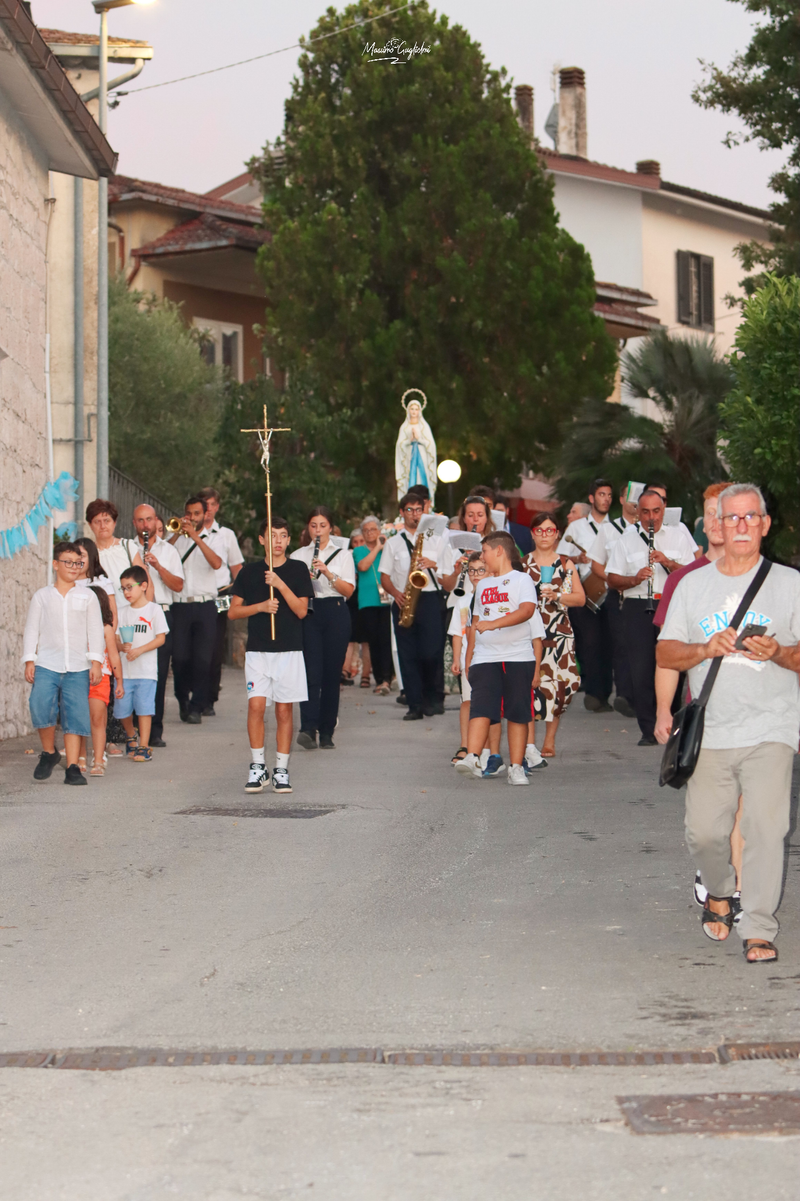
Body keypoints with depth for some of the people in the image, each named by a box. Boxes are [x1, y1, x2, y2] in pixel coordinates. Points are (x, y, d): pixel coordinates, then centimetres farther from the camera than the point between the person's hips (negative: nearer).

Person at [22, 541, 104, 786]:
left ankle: (72, 768, -3)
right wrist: (29, 660, 2)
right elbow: (31, 630, 12)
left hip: (78, 668, 1)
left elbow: (95, 631, 9)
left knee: (76, 715, -6)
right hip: (46, 665, -1)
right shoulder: (41, 596, 12)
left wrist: (96, 662, 0)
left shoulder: (87, 596, 12)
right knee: (40, 707, -19)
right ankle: (49, 753, 3)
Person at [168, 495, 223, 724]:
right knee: (180, 658, -1)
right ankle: (183, 701, 19)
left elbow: (216, 563, -11)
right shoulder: (177, 540, 14)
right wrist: (177, 535, -11)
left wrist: (196, 537, -18)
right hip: (179, 606, 1)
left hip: (205, 606, -1)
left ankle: (196, 707, 0)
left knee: (203, 658, -7)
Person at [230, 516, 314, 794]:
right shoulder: (249, 571, 6)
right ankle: (258, 766, 1)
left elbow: (301, 610, -5)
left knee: (284, 709, 2)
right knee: (256, 706, -10)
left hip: (289, 649, 0)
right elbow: (233, 612, 6)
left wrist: (280, 584, -15)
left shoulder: (297, 570, 4)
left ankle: (281, 770, 9)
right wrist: (260, 606, -10)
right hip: (257, 650, 0)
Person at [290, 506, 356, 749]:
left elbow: (349, 590, -1)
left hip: (335, 613, 0)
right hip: (308, 613, 0)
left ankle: (327, 732, 6)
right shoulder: (298, 556, 13)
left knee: (332, 673, 0)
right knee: (312, 671, -14)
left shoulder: (342, 555, 10)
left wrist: (328, 573, -16)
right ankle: (308, 729, -22)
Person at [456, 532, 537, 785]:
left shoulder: (521, 579, 2)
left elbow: (527, 610, -16)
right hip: (485, 657, 4)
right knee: (481, 707, -13)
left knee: (518, 713, -2)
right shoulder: (482, 585, 21)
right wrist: (469, 656, 20)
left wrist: (495, 623, -26)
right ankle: (472, 758, -25)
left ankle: (516, 768, 3)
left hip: (518, 657, -4)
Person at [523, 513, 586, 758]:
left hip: (559, 633, 2)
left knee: (559, 686, -2)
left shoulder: (566, 564, 12)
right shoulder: (522, 564, 9)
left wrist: (558, 596, -9)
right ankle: (529, 744, -16)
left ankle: (549, 740, 11)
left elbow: (581, 598, 6)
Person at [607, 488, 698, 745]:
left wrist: (668, 563, -12)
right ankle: (649, 730, 1)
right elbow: (613, 579, 8)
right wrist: (635, 579, -12)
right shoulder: (626, 540, 12)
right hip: (638, 608, 0)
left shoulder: (678, 536, 12)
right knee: (641, 671, -5)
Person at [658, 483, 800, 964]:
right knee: (704, 831, 2)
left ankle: (758, 930, -3)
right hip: (712, 731, 2)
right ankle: (720, 892, 32)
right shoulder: (694, 585, 12)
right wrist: (706, 649, -11)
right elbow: (665, 654, 9)